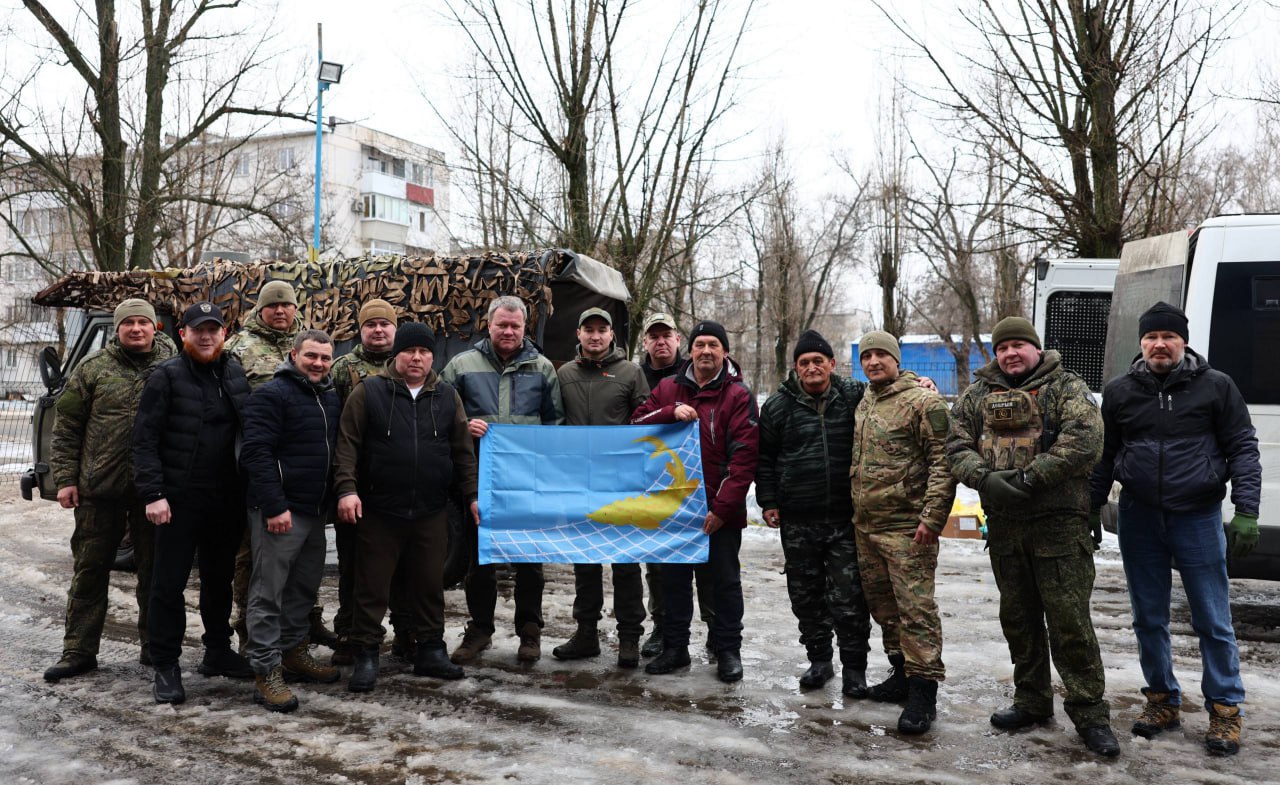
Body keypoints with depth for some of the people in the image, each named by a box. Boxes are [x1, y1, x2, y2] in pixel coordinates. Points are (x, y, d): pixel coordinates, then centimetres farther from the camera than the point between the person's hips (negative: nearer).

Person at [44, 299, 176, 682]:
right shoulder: (93, 368, 3)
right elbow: (66, 426, 4)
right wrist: (65, 478, -2)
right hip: (100, 489, 0)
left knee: (154, 570, 9)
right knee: (90, 569, 8)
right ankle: (79, 650, 20)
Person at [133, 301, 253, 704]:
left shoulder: (236, 373, 8)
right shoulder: (167, 376, -5)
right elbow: (145, 439, -8)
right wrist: (153, 493, -16)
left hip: (227, 500, 5)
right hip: (179, 500, -4)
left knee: (220, 579, 16)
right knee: (169, 583, 2)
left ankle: (218, 652, 30)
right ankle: (166, 666, 13)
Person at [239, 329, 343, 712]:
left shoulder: (331, 398, 15)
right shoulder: (272, 394, -10)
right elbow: (256, 453, -18)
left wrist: (334, 498, 15)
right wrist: (274, 506, -22)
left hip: (316, 510, 8)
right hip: (280, 511, -8)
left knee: (304, 588, 17)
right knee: (268, 592, -2)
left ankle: (293, 651, 31)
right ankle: (266, 671, 3)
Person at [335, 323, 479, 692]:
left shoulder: (447, 396, 8)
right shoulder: (368, 392, -1)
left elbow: (463, 451, 10)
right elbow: (348, 444, -4)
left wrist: (472, 495, 5)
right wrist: (347, 489, -15)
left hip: (431, 513, 3)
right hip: (378, 511, -2)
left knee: (429, 585, 12)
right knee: (372, 587, 5)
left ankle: (430, 650, 25)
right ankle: (366, 656, 18)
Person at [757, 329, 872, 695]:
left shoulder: (855, 397, 2)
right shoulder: (778, 405, 3)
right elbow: (764, 457, 9)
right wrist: (768, 502, 4)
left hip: (845, 518, -1)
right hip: (797, 522, 2)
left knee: (849, 599, 1)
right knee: (806, 597, 12)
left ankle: (854, 666, 16)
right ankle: (819, 660, 28)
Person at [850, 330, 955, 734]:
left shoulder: (923, 401, -9)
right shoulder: (863, 404, 15)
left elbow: (943, 462, -14)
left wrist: (932, 516, -19)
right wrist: (855, 511, 20)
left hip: (906, 527, -8)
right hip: (866, 526, 8)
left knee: (915, 607, -7)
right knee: (882, 604, 16)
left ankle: (923, 691, 1)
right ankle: (902, 673, 30)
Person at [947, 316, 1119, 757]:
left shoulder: (1066, 387, 0)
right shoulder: (978, 395, 13)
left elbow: (1084, 440, -15)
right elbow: (957, 444, 5)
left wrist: (1031, 477, -20)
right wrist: (985, 478, -14)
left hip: (1059, 522, -5)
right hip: (1003, 524, 5)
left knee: (1069, 619, -4)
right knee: (1018, 617, 14)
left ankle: (1089, 713, 9)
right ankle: (1032, 701, 28)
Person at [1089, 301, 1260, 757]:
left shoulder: (1215, 387, -1)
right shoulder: (1120, 392, 6)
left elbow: (1243, 449, -1)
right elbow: (1104, 458, 10)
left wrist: (1246, 513, -9)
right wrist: (1090, 510, 8)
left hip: (1198, 518, -2)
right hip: (1139, 519, 3)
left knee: (1213, 621, 4)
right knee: (1149, 619, 11)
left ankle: (1225, 710, 18)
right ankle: (1163, 701, 25)